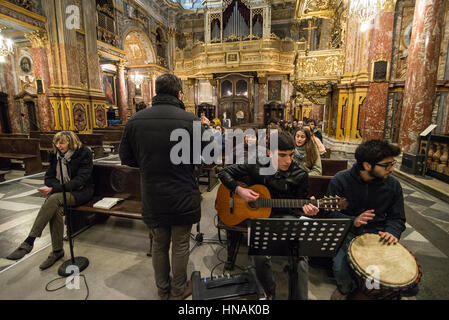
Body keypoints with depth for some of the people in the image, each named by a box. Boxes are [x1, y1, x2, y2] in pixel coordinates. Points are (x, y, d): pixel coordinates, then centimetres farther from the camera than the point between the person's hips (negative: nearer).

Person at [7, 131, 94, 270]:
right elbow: (49, 177, 7)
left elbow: (80, 180, -18)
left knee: (54, 199, -32)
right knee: (56, 209, -27)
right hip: (61, 191, 5)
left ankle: (29, 242, -24)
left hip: (82, 192, -5)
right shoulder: (56, 155, 8)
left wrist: (54, 189, -25)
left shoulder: (84, 154, -10)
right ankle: (57, 250, -16)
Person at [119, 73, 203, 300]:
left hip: (152, 198, 3)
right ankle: (178, 291, 38)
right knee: (180, 246, 17)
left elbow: (126, 158, 2)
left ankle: (162, 290, 43)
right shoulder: (191, 120, -15)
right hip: (183, 197, -3)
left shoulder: (135, 120, -5)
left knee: (159, 245, 23)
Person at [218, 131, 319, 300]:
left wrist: (306, 208, -17)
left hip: (285, 216, 1)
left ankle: (300, 296, 2)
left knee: (301, 256, -26)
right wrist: (239, 190, -13)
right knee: (260, 255, -24)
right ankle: (270, 292, 10)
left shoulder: (299, 175, -4)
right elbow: (224, 173, 2)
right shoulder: (255, 166, -5)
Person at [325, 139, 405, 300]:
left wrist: (391, 233, -14)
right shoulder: (340, 180, -12)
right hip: (348, 233, -3)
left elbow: (397, 217, 7)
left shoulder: (393, 184, -1)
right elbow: (330, 213, -9)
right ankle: (345, 289, 18)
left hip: (377, 233, 4)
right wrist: (353, 221, -26)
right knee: (340, 269, -23)